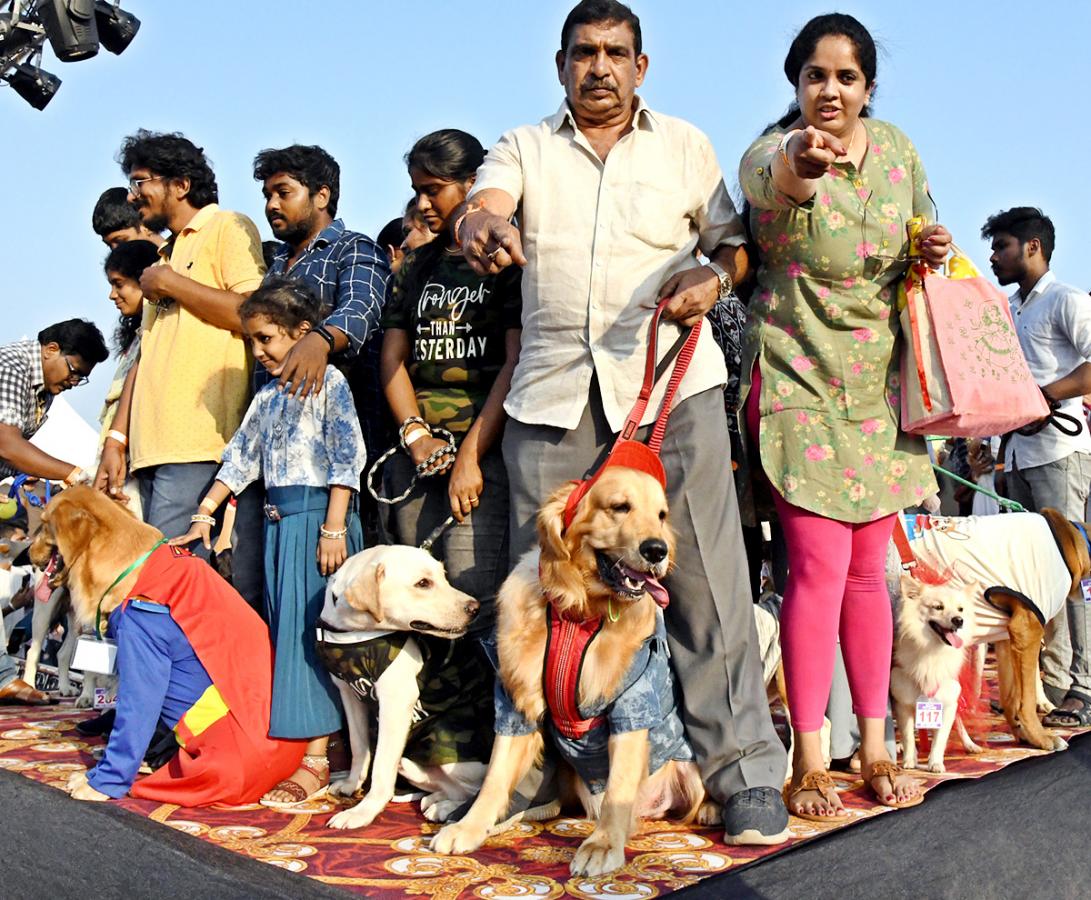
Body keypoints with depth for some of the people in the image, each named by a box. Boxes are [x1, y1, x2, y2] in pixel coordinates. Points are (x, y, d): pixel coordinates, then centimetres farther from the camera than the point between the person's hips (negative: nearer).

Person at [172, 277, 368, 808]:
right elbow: (240, 459, 22)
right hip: (278, 521, 7)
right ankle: (291, 746, 15)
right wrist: (204, 515, 18)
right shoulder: (267, 398, 17)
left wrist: (333, 528, -19)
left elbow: (347, 457, -13)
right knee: (287, 633, 8)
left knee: (309, 630, -10)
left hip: (317, 517, -7)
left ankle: (317, 758, -7)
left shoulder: (329, 382, -6)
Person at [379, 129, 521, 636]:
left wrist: (470, 455, -14)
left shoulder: (509, 257, 1)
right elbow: (393, 356, 15)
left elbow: (517, 363, -8)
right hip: (416, 452, 6)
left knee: (471, 593, -15)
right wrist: (416, 434, -3)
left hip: (485, 446, -5)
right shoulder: (416, 266, 20)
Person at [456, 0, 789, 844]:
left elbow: (737, 243, 16)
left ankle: (745, 771, 2)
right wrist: (483, 228, -29)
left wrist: (715, 276, -8)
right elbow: (482, 207, -5)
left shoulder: (685, 145, 15)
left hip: (673, 381, -1)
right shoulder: (523, 148, 15)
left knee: (706, 578, -6)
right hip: (553, 390, 1)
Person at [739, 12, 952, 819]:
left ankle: (874, 744, 19)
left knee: (869, 568, 9)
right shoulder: (773, 156, -11)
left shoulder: (898, 150, 6)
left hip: (880, 384, 5)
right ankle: (809, 759, 2)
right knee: (820, 565, -9)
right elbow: (776, 179, -37)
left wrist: (933, 253, -3)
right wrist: (798, 164, -60)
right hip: (799, 380, -5)